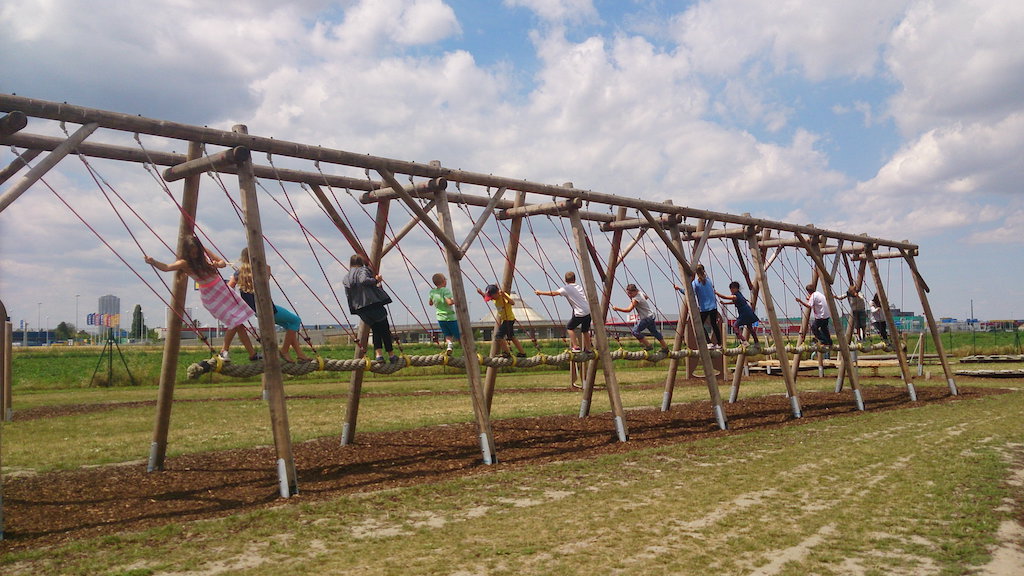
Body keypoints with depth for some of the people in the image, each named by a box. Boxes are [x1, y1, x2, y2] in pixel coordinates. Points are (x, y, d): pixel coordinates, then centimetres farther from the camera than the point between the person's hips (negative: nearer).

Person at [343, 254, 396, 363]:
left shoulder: (346, 278, 16)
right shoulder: (363, 270, -1)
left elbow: (348, 295, 13)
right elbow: (364, 280, -24)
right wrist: (376, 280, -10)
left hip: (360, 309, 6)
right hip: (373, 304, -6)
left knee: (376, 330, 16)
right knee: (385, 330, 5)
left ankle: (379, 354, 0)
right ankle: (392, 355, 9)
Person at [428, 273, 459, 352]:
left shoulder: (432, 292, 0)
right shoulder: (445, 290, -18)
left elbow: (430, 303, 13)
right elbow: (449, 302, -29)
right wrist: (455, 300, -12)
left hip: (440, 318, 5)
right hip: (450, 317, -5)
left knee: (448, 335, 14)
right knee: (459, 335, 6)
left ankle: (448, 344, -12)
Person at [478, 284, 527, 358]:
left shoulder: (503, 296, -26)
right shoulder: (494, 297, -1)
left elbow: (513, 303, -44)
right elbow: (486, 298, 20)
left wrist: (504, 295, -56)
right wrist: (482, 293, 1)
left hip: (509, 319, -10)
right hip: (503, 319, 10)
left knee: (498, 336, -15)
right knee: (511, 337, 19)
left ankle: (507, 353, -5)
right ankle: (522, 353, 29)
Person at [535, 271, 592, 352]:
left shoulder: (566, 289, -2)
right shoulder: (580, 287, 17)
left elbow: (553, 293, -7)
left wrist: (540, 292, 1)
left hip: (580, 313, -6)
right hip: (589, 311, 6)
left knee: (569, 328, 14)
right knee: (585, 330, 23)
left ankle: (575, 347, 6)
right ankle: (588, 349, 26)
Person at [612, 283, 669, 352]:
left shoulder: (635, 299, -24)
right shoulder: (640, 293, 3)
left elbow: (629, 309, -34)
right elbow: (646, 296, 26)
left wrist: (617, 309, -32)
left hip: (646, 318, -10)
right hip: (650, 316, 10)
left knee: (635, 331, -14)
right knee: (655, 332, 22)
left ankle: (648, 346, -9)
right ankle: (665, 348, 34)